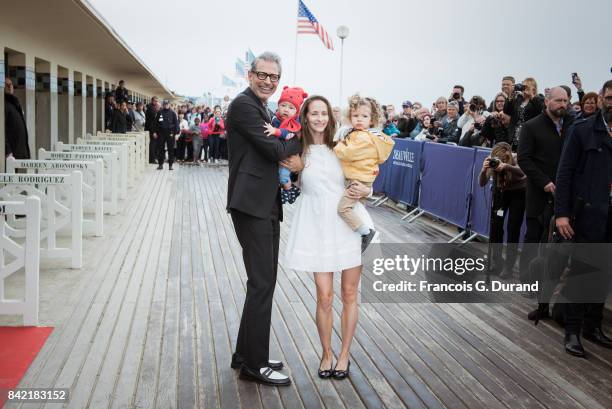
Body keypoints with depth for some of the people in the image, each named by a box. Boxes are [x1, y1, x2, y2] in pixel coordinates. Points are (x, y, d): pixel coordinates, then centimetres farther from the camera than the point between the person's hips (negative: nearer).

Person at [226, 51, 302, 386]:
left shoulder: (263, 109, 20)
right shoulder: (243, 104, -10)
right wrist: (300, 140, 0)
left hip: (266, 205, 10)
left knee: (264, 281, 13)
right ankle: (254, 364, 4)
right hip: (252, 205, -10)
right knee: (262, 283, -6)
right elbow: (274, 149, -16)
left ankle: (246, 354, 24)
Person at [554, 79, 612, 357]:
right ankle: (572, 330, 9)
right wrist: (562, 213, -12)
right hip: (589, 212, -4)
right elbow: (565, 172, -5)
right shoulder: (583, 129, -1)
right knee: (581, 271, 1)